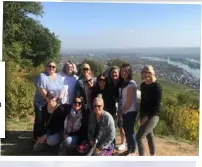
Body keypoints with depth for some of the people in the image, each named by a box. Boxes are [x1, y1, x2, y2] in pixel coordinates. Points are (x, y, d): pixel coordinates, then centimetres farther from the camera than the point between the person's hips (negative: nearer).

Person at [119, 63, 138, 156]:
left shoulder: (131, 83, -16)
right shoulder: (122, 83, 10)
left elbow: (129, 100, -17)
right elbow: (121, 98, 8)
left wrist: (123, 110, -8)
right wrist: (121, 110, 2)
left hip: (130, 111, -8)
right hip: (124, 111, 8)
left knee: (130, 130, 0)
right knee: (126, 130, 14)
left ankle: (133, 151, 15)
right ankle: (129, 149, 28)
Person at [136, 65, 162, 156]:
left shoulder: (157, 86, -15)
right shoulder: (142, 85, 6)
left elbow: (157, 104, -16)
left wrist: (148, 116, -16)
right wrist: (141, 115, 8)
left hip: (153, 116, -7)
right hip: (144, 115, 7)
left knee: (139, 137, -13)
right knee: (149, 135, 17)